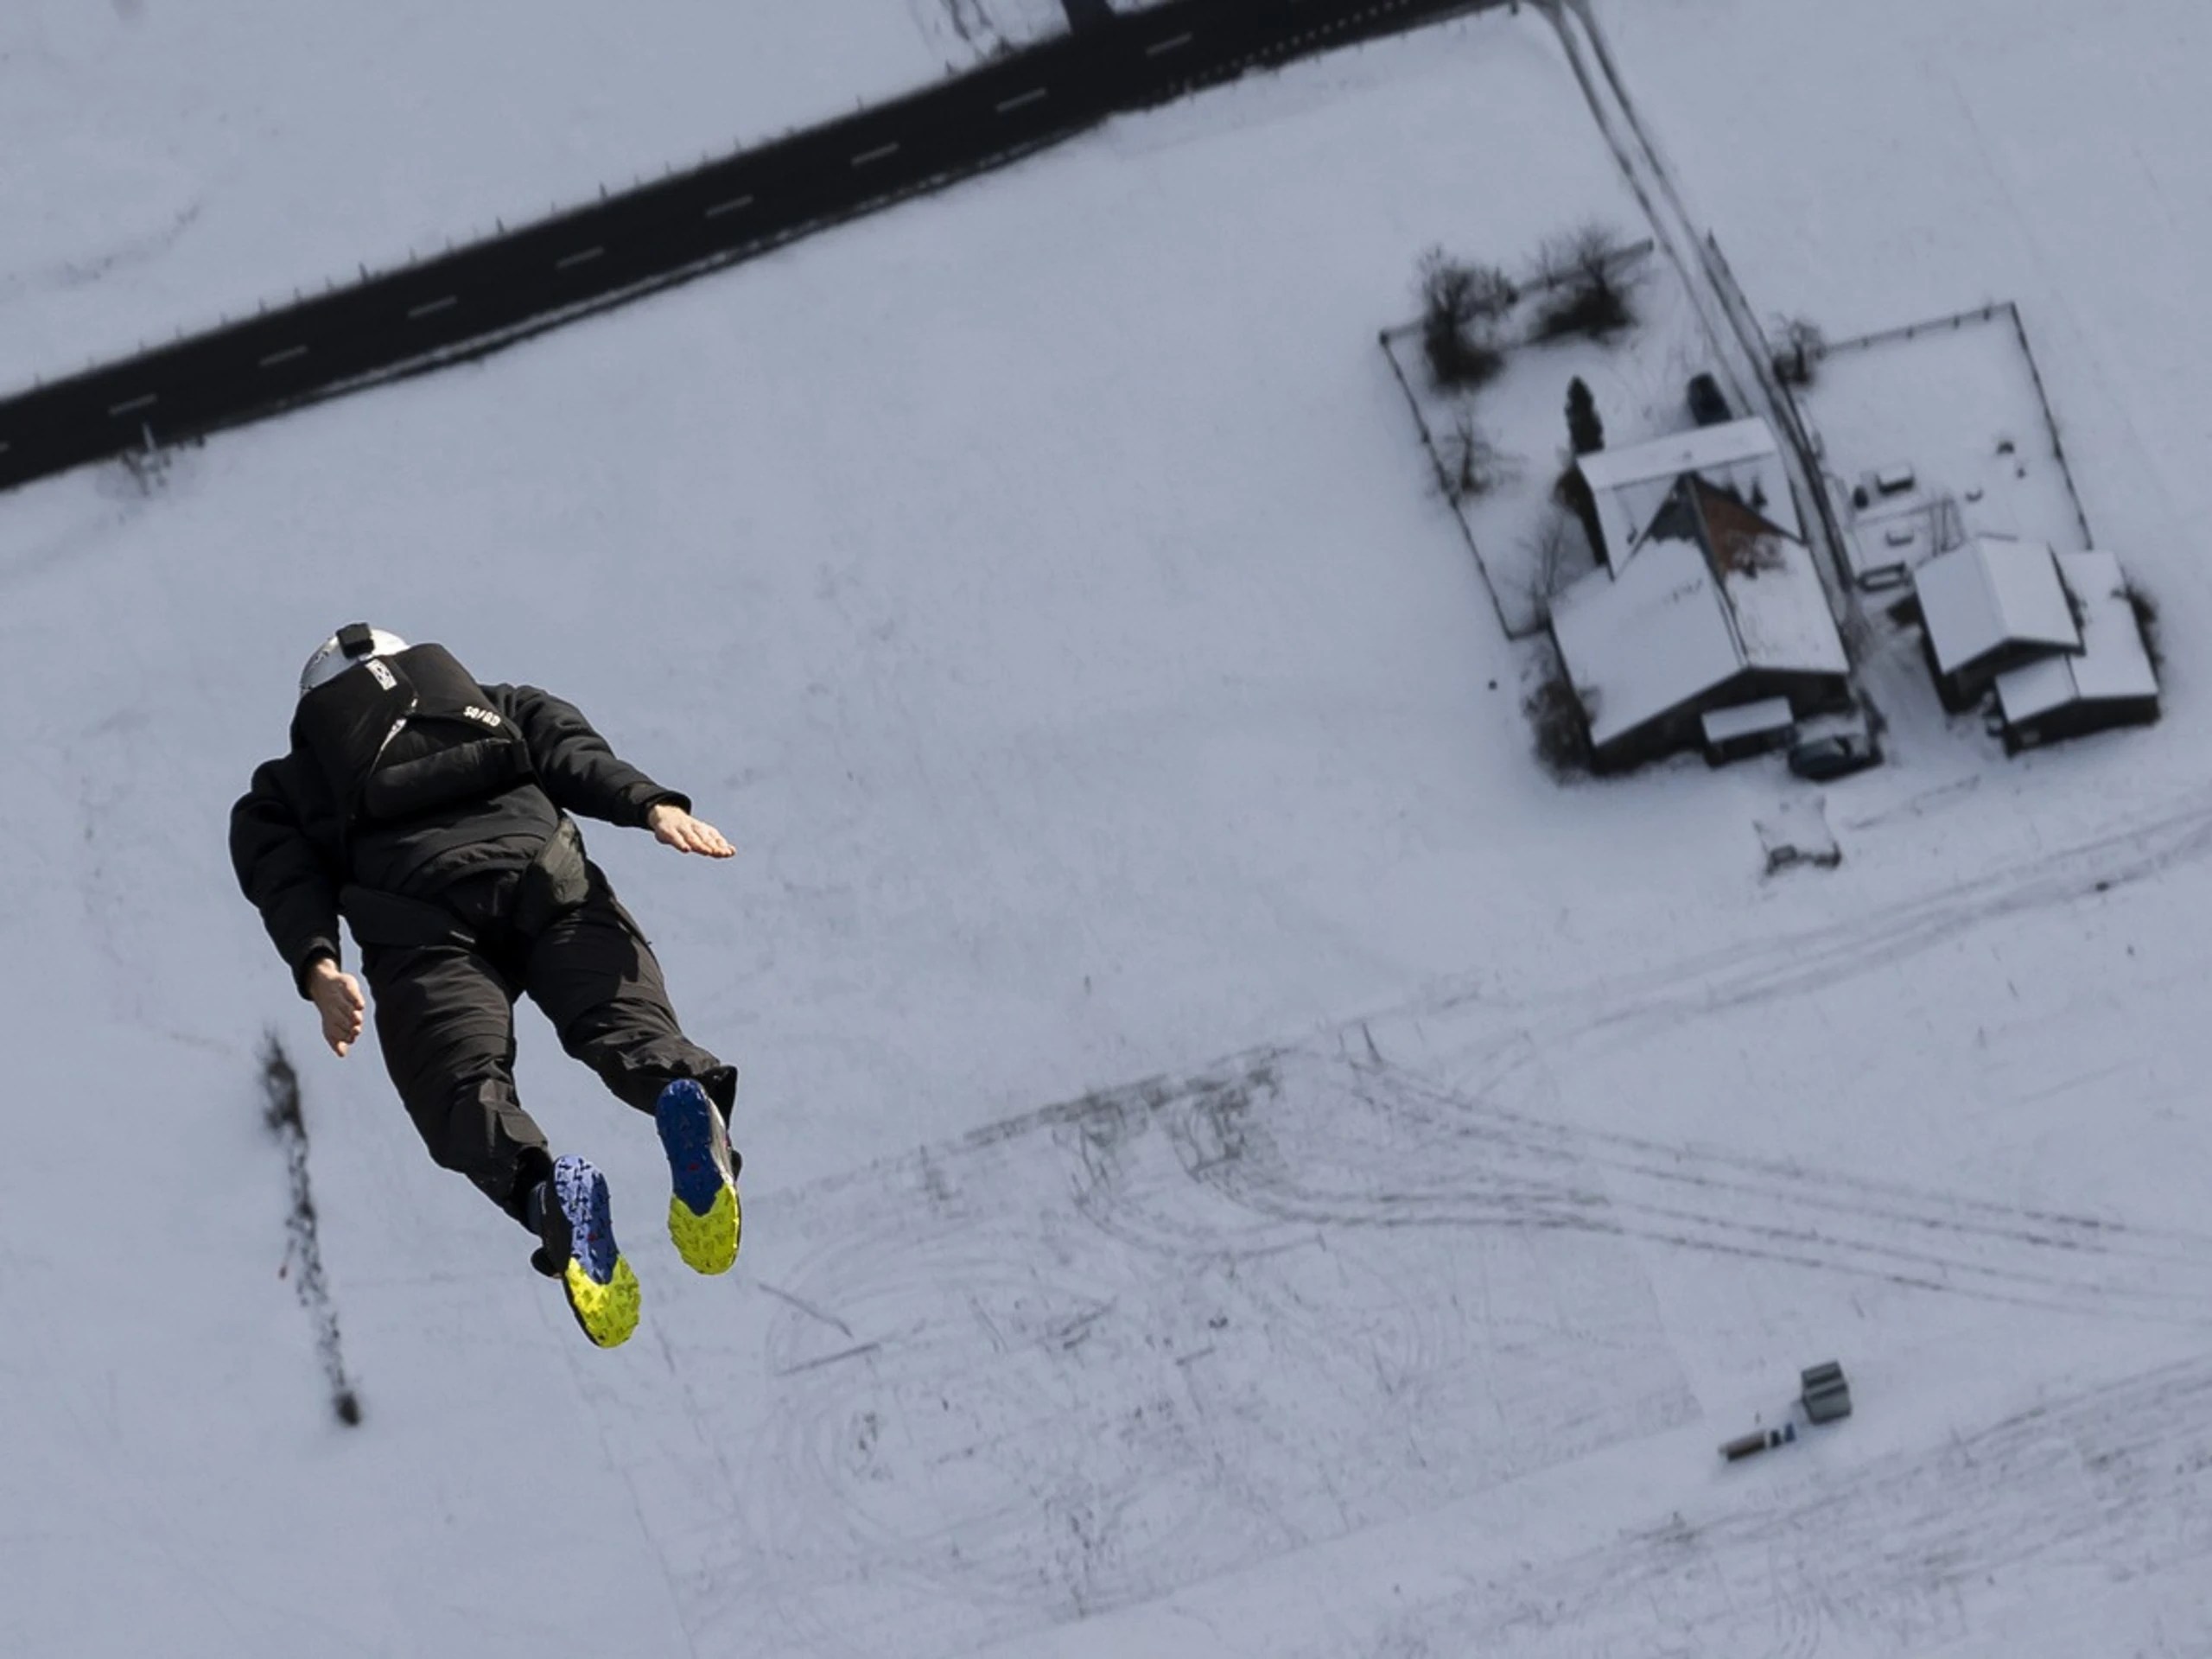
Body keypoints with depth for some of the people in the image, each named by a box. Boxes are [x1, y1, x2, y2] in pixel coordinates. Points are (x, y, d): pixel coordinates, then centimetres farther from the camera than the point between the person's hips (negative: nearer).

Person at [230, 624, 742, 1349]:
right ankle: (686, 1092, -51)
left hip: (420, 924, -2)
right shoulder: (500, 709, 38)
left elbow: (285, 878, 12)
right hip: (549, 880, 2)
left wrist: (317, 966, -3)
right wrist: (653, 805, 2)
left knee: (463, 1079, -17)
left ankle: (537, 1182, -51)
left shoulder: (284, 787, 33)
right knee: (623, 1017, -15)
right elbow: (575, 756, 17)